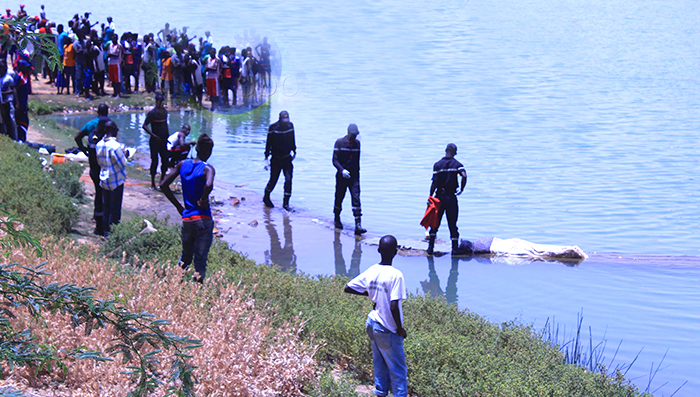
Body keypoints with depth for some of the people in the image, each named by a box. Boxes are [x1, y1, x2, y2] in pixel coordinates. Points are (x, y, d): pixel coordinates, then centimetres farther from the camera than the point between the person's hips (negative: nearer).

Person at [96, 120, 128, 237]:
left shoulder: (99, 145, 1)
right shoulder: (115, 146, -22)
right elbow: (122, 163, -16)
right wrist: (124, 154, 1)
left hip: (104, 180, 7)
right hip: (116, 181, -7)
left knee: (105, 206, 16)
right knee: (115, 208, 2)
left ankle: (106, 231, 21)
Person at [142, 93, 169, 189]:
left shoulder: (164, 111, 8)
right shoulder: (152, 113, -13)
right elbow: (144, 126, -14)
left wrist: (167, 134, 10)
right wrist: (153, 135, -20)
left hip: (163, 141, 7)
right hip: (155, 141, -6)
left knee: (165, 160, 8)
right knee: (155, 161, -1)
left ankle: (162, 180, 24)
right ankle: (153, 183, 8)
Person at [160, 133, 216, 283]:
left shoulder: (183, 164, 6)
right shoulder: (207, 168, -9)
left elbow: (163, 185, 6)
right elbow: (209, 185, -32)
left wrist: (178, 206, 11)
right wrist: (203, 200, -13)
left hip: (186, 220, 4)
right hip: (203, 220, -4)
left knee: (185, 257, 23)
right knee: (200, 260, -1)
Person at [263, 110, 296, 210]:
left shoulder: (290, 126, 0)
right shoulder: (273, 128, -11)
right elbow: (268, 142, -6)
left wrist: (294, 151, 20)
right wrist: (266, 156, -5)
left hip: (287, 158, 3)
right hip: (276, 159, -3)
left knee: (288, 179, -10)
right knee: (273, 180, 6)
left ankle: (286, 203, -6)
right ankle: (266, 197, 33)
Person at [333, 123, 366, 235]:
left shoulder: (357, 143, 7)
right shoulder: (339, 143, -6)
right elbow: (335, 160, -10)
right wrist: (342, 170, -24)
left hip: (354, 176, 2)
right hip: (342, 176, -2)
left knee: (356, 199, -9)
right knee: (339, 198, 10)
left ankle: (358, 225, -16)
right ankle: (337, 220, 33)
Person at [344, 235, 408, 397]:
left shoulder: (370, 272, -2)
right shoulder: (395, 275, -22)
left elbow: (348, 288, 7)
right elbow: (394, 306, -27)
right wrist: (400, 329, -14)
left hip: (372, 324, 7)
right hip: (388, 330, -7)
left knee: (380, 366, 22)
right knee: (398, 371, 6)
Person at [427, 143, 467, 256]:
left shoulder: (437, 165, -3)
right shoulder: (457, 164, -2)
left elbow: (434, 183, -7)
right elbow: (464, 176, -20)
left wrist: (430, 198, -3)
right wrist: (461, 189, -6)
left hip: (439, 196, 0)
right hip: (451, 198, 0)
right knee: (452, 224, 7)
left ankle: (430, 247, 6)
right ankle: (455, 248, 6)